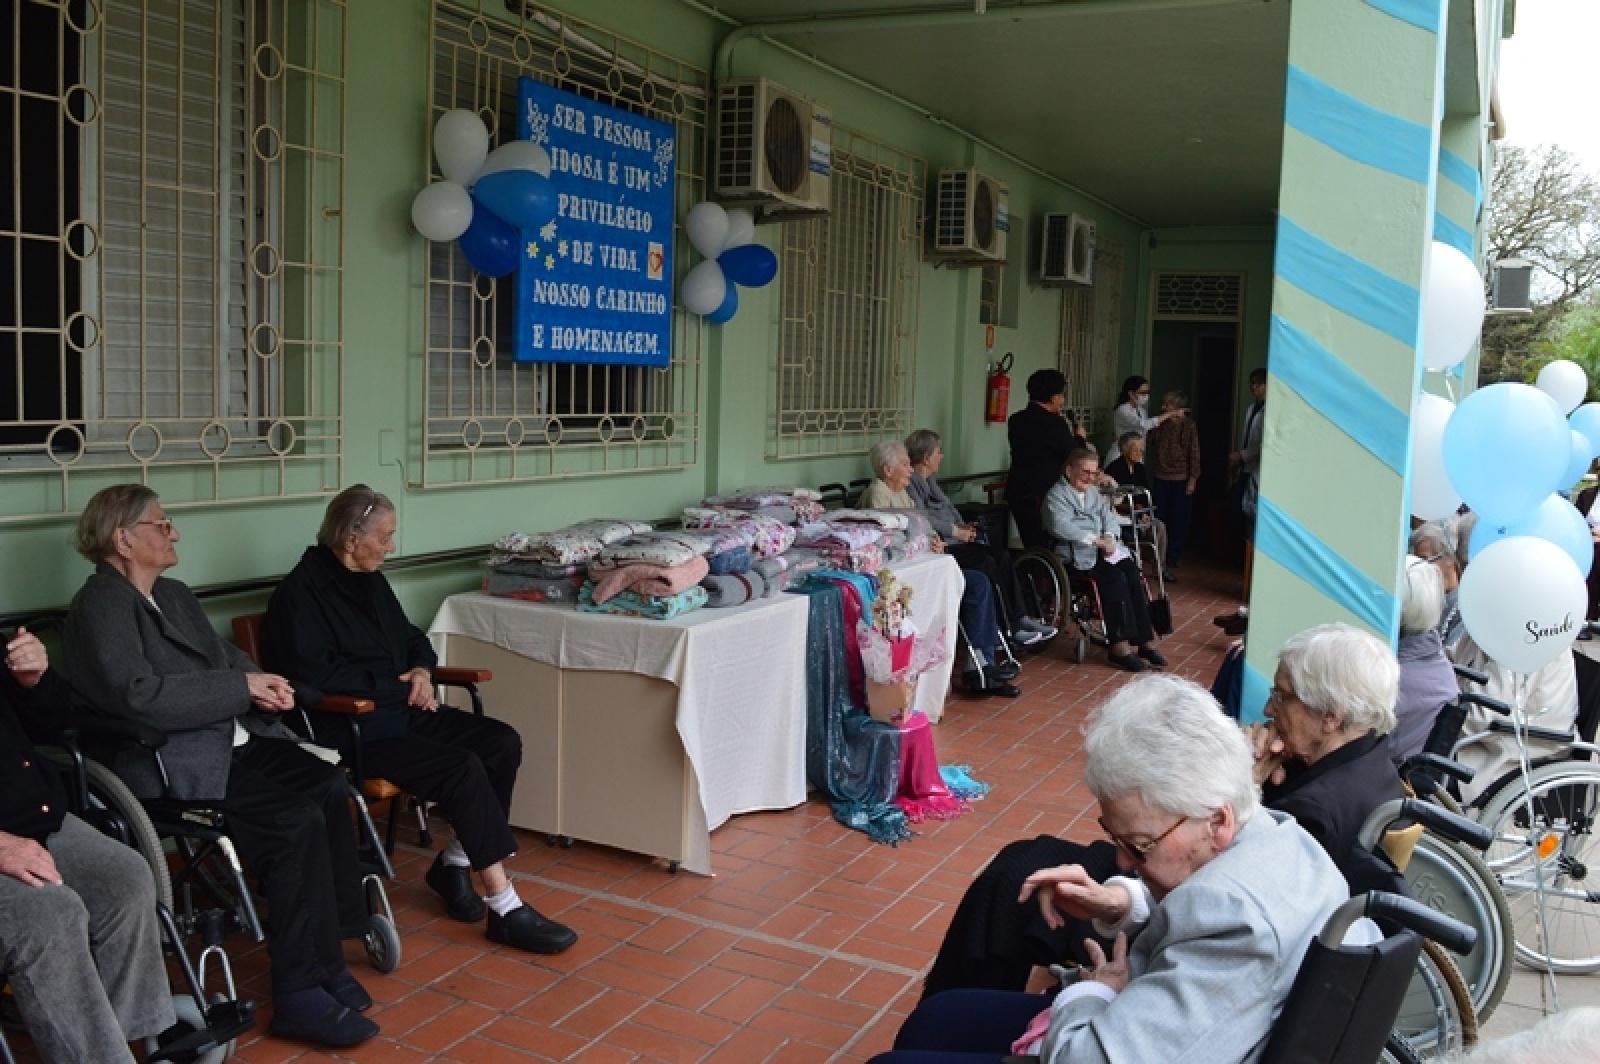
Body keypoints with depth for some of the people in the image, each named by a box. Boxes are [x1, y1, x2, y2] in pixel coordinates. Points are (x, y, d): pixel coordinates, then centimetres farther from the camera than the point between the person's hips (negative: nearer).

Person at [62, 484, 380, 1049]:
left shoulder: (175, 595, 21)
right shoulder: (100, 605, -7)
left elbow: (228, 658, 24)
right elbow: (139, 696, -20)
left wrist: (266, 685, 0)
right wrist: (242, 687, -15)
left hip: (234, 740, 8)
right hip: (172, 765, -8)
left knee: (331, 788, -19)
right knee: (298, 821, -26)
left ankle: (328, 955, -11)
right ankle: (300, 995, -17)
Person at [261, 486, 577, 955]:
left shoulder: (370, 580, 14)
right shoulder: (300, 593, -12)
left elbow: (411, 638, 25)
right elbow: (314, 675, -22)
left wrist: (421, 671, 2)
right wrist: (396, 684, -14)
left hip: (401, 710, 9)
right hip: (352, 730, -9)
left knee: (502, 742, -10)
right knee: (462, 768, -26)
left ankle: (454, 862, 3)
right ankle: (505, 910, -20)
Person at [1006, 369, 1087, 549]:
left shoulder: (1016, 420, 7)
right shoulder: (1053, 423, -15)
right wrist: (1080, 437, 10)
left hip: (1016, 492, 8)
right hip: (1043, 494, -8)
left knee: (1031, 546, 13)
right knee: (1045, 548, -1)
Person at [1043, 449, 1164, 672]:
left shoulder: (1094, 492, 24)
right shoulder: (1056, 495, -3)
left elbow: (1108, 515, 13)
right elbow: (1062, 527, -19)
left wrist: (1109, 537, -10)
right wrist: (1096, 540, -22)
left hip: (1105, 547, 7)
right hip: (1079, 553, -7)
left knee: (1135, 577, -18)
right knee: (1116, 578, -29)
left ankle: (1144, 640, -17)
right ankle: (1120, 644, -27)